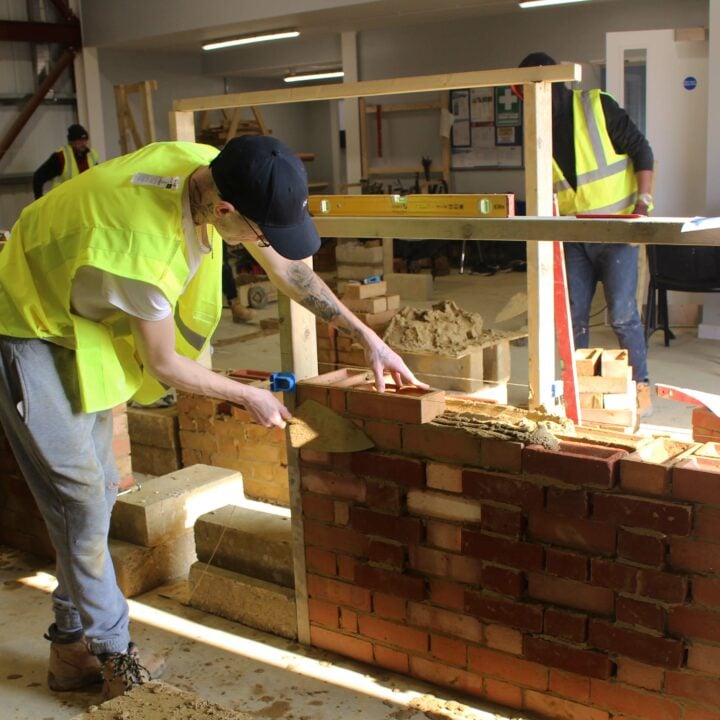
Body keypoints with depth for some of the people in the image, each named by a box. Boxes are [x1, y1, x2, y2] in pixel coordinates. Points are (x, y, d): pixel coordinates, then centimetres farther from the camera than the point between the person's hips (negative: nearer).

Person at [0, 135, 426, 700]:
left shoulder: (218, 172, -16)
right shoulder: (145, 242, -39)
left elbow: (289, 268, -1)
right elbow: (163, 365, -22)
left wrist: (368, 338, -1)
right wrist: (250, 396, -9)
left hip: (85, 322, 8)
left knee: (97, 489, 11)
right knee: (82, 497, -7)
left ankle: (74, 644, 24)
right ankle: (114, 654, 9)